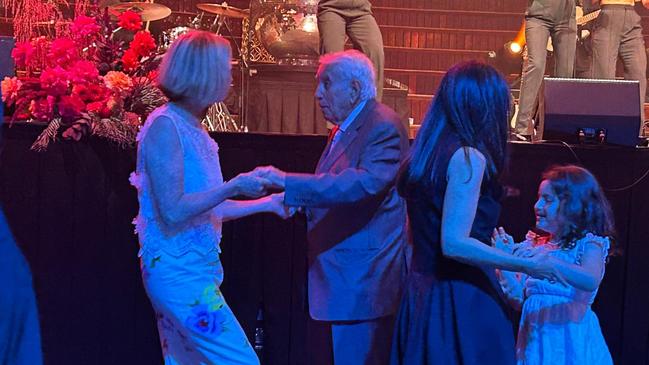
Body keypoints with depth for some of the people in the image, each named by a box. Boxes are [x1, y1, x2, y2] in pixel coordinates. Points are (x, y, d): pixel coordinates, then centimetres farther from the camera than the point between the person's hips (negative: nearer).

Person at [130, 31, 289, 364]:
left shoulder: (191, 128, 12)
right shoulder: (164, 126, -15)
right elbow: (173, 211, -20)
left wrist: (267, 203, 21)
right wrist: (234, 187, -19)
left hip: (190, 269, 9)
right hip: (179, 272, -9)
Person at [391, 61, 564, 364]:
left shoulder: (422, 154, 10)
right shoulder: (468, 157, -15)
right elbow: (454, 243, -22)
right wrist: (527, 265, -16)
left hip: (420, 292, 9)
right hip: (462, 301, -9)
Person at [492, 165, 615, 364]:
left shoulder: (589, 243, -3)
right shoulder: (534, 245, 10)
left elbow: (591, 281, -25)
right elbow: (518, 299, 5)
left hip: (569, 339, -4)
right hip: (534, 337, 4)